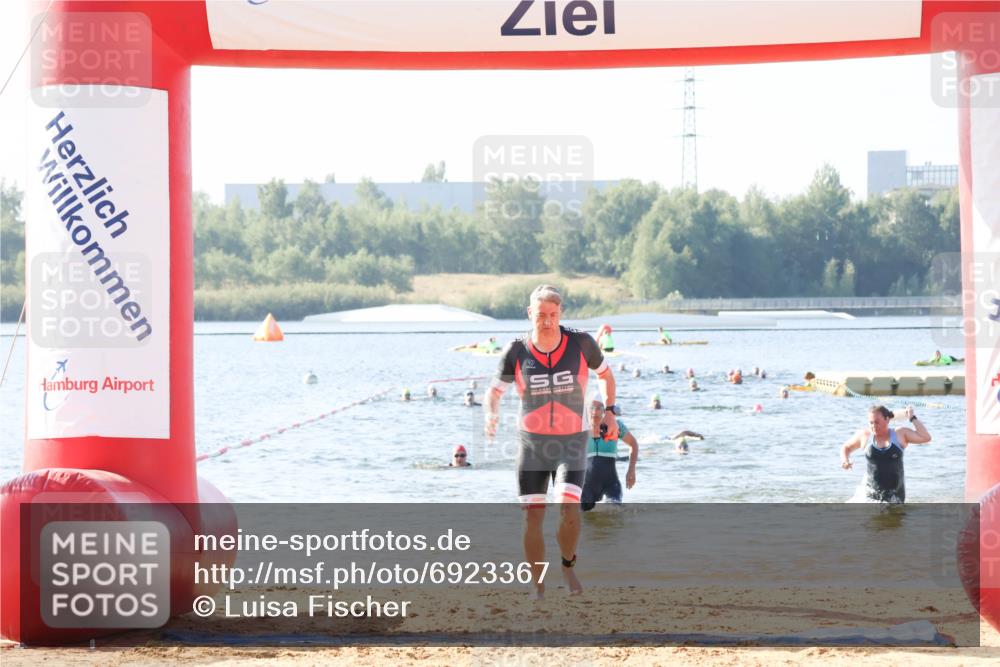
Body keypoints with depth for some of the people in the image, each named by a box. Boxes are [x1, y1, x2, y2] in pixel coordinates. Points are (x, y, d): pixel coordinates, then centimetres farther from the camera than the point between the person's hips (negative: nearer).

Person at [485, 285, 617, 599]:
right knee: (532, 517, -1)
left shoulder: (581, 343, -8)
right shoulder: (517, 352, -7)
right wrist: (491, 414, -19)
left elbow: (605, 373, 12)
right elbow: (494, 390, 3)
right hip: (532, 443, 1)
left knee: (569, 511, -19)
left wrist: (609, 411, 1)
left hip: (571, 444, -1)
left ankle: (568, 565, 11)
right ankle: (538, 588, 14)